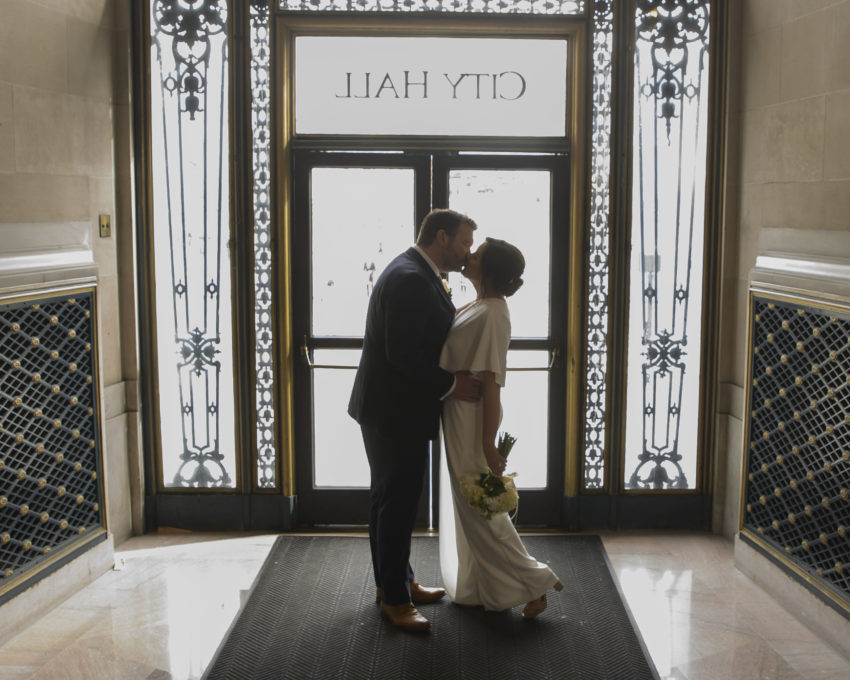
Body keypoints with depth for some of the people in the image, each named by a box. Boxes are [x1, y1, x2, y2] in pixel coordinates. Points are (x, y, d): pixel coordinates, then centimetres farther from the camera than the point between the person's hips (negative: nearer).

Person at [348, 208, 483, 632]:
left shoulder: (416, 274, 13)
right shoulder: (410, 279, -22)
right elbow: (402, 353, -27)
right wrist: (449, 386, -20)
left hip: (393, 409, 11)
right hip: (395, 411, -11)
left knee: (390, 500, 19)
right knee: (397, 504, -1)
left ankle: (395, 582, 33)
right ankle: (394, 598, 11)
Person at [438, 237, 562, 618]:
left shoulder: (490, 315, -21)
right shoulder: (479, 307, 8)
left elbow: (491, 382, -23)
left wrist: (488, 443, -22)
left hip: (472, 421, -10)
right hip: (459, 418, 10)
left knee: (477, 508, 0)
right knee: (469, 507, 17)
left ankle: (534, 583, 11)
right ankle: (476, 588, 30)